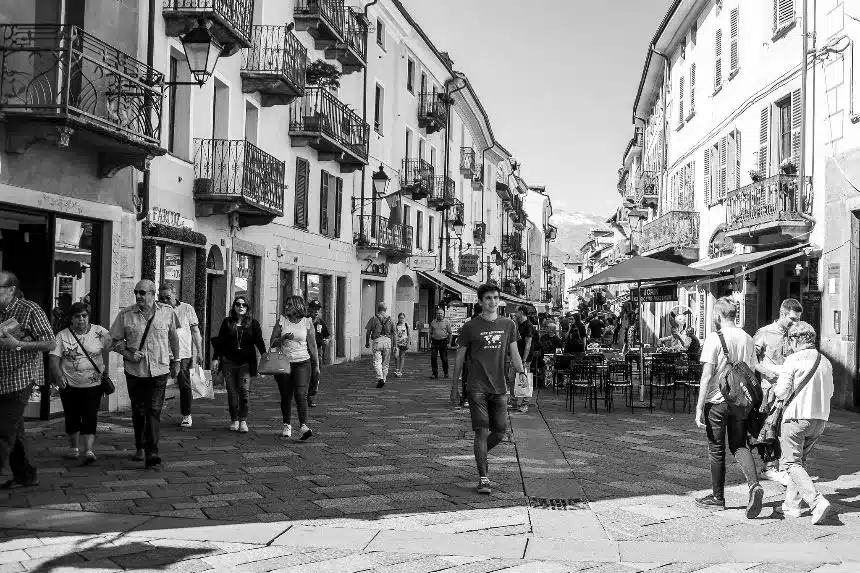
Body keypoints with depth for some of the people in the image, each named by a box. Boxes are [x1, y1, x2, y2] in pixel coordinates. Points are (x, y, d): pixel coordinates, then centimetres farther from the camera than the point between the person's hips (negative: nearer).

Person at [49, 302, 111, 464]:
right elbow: (53, 358, -4)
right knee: (72, 417, 12)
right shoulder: (62, 336, 0)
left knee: (90, 417, -9)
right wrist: (58, 376, -18)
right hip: (69, 384, 2)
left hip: (93, 384, -2)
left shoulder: (100, 333, -1)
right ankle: (73, 447, 29)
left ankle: (88, 450, -11)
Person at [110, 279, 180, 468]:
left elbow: (173, 337, 13)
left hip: (159, 370, -1)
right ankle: (140, 448, 28)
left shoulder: (167, 312, 0)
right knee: (138, 411, 12)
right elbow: (116, 340, 3)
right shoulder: (125, 315, -2)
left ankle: (152, 453, -12)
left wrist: (176, 361, 18)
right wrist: (128, 354, -14)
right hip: (134, 370, 1)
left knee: (154, 411, -9)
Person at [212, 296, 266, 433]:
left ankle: (243, 420, -2)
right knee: (232, 392, 3)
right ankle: (234, 420, 14)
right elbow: (220, 341, 10)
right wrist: (216, 358, 3)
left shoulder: (253, 323, 6)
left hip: (246, 362, -1)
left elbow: (259, 340, 3)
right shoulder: (227, 322, 8)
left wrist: (264, 353, -13)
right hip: (229, 361, 1)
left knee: (245, 391, -11)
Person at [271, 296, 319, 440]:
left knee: (301, 394, -14)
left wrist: (316, 365, 7)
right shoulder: (282, 321, 3)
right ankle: (287, 425, 22)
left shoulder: (307, 323, 1)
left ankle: (303, 427, -20)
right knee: (286, 396, 7)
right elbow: (272, 343, 5)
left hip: (302, 363, -2)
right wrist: (284, 337, -14)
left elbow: (312, 345, 7)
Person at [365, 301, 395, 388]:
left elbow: (368, 331, 2)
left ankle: (380, 378, -23)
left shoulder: (374, 318, 5)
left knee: (377, 362, -5)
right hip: (387, 341, 2)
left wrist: (367, 342, 12)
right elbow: (393, 333, 8)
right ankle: (383, 380, 15)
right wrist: (393, 344, 14)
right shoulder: (389, 319, 11)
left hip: (377, 341, -2)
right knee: (385, 363, 11)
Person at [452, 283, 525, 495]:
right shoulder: (470, 326, -2)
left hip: (499, 387, 4)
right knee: (482, 431, -8)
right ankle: (483, 478, -2)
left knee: (500, 432, 6)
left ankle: (480, 455, 36)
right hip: (477, 387, -4)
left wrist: (521, 371, -11)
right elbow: (460, 356, 5)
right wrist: (454, 384, 7)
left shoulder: (508, 325, 8)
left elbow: (513, 352, 8)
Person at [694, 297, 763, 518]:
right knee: (739, 446, 13)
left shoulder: (714, 338, -11)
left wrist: (699, 407, -12)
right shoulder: (747, 339, 6)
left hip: (717, 401, -5)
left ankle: (718, 497, 17)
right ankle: (754, 485, -10)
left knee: (717, 450, 7)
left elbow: (707, 375, -15)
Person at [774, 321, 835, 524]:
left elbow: (782, 393, -13)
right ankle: (792, 504, 18)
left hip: (796, 417, -6)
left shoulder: (793, 360, -10)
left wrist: (776, 388, 8)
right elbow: (829, 392, 17)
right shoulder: (825, 362, 8)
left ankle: (818, 503, -17)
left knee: (791, 463, -1)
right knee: (800, 460, 19)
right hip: (820, 418, 7)